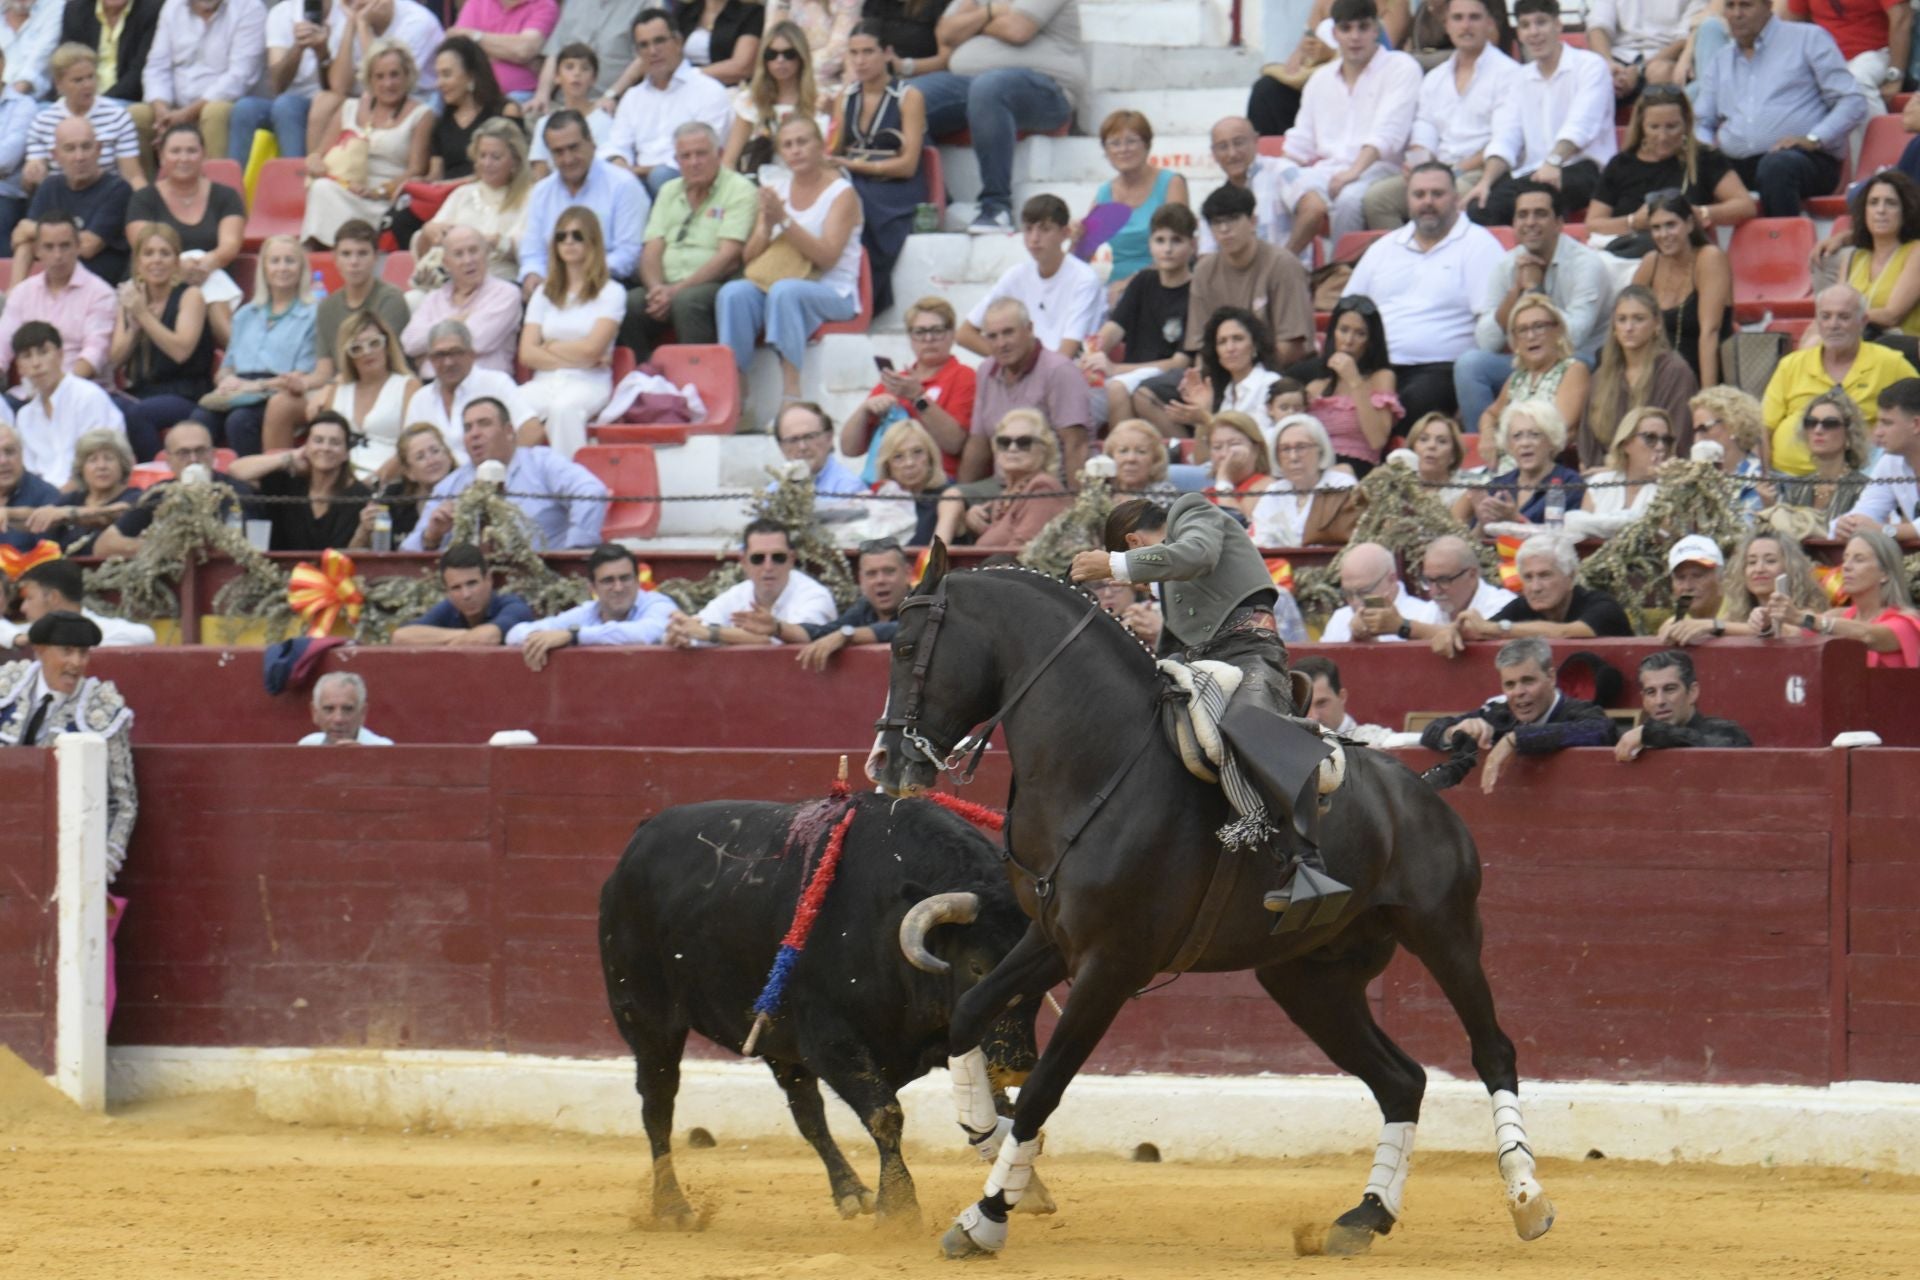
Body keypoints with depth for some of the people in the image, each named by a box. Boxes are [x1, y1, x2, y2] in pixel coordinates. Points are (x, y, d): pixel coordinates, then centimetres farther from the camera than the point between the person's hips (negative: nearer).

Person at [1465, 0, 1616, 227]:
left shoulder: (1590, 66, 1)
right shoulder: (1522, 79, 21)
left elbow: (1581, 125, -16)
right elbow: (1506, 140, 10)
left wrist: (1554, 162, -34)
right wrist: (1486, 180, -10)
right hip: (1532, 174, 5)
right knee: (1479, 205, -26)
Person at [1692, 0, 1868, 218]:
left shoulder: (1809, 39, 9)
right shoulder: (1718, 60, 25)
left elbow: (1853, 102, 2)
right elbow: (1701, 124, 26)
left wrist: (1813, 140, -13)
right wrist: (1705, 145, 0)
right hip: (1735, 165, 4)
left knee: (1776, 166, -41)